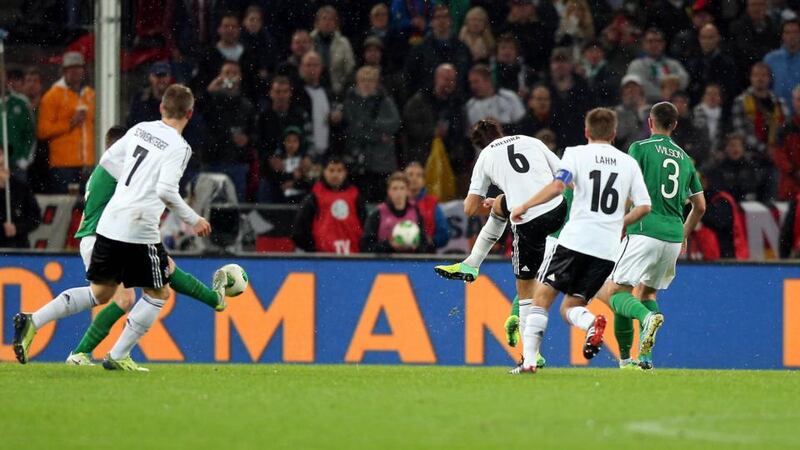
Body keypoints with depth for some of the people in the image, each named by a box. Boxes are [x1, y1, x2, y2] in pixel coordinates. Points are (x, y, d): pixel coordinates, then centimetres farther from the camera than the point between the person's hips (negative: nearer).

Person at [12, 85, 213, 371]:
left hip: (109, 225, 7)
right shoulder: (178, 147, -9)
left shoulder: (140, 129, 12)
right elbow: (167, 191, -18)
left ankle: (33, 322, 5)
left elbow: (109, 160, 19)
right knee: (158, 294, 11)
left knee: (100, 293, 18)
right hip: (139, 230, -7)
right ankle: (118, 356, 7)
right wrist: (193, 220, -6)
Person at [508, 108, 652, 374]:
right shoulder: (629, 163, 14)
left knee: (542, 297, 7)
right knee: (570, 308, 11)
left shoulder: (577, 154, 4)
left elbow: (558, 186, -13)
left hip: (576, 240, -4)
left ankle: (529, 359, -6)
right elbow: (644, 206, 8)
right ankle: (590, 321, -24)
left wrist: (524, 206, -5)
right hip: (608, 249, 4)